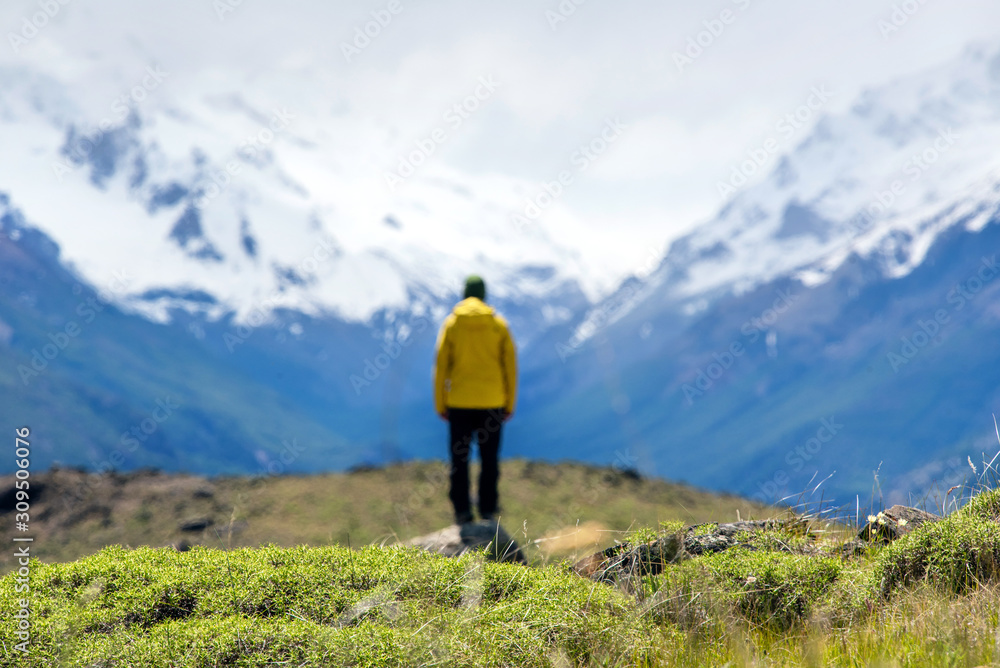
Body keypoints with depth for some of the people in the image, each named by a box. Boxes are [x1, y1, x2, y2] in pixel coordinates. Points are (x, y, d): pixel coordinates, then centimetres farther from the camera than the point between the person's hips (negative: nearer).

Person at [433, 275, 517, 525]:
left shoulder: (452, 323, 1)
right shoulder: (498, 324, 3)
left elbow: (441, 365, -2)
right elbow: (510, 366, 2)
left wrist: (440, 404, 4)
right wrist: (509, 403, 8)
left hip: (459, 402, -1)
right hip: (491, 401, 1)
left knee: (459, 458, 5)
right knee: (489, 459, 6)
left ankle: (462, 511, 1)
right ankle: (488, 511, 5)